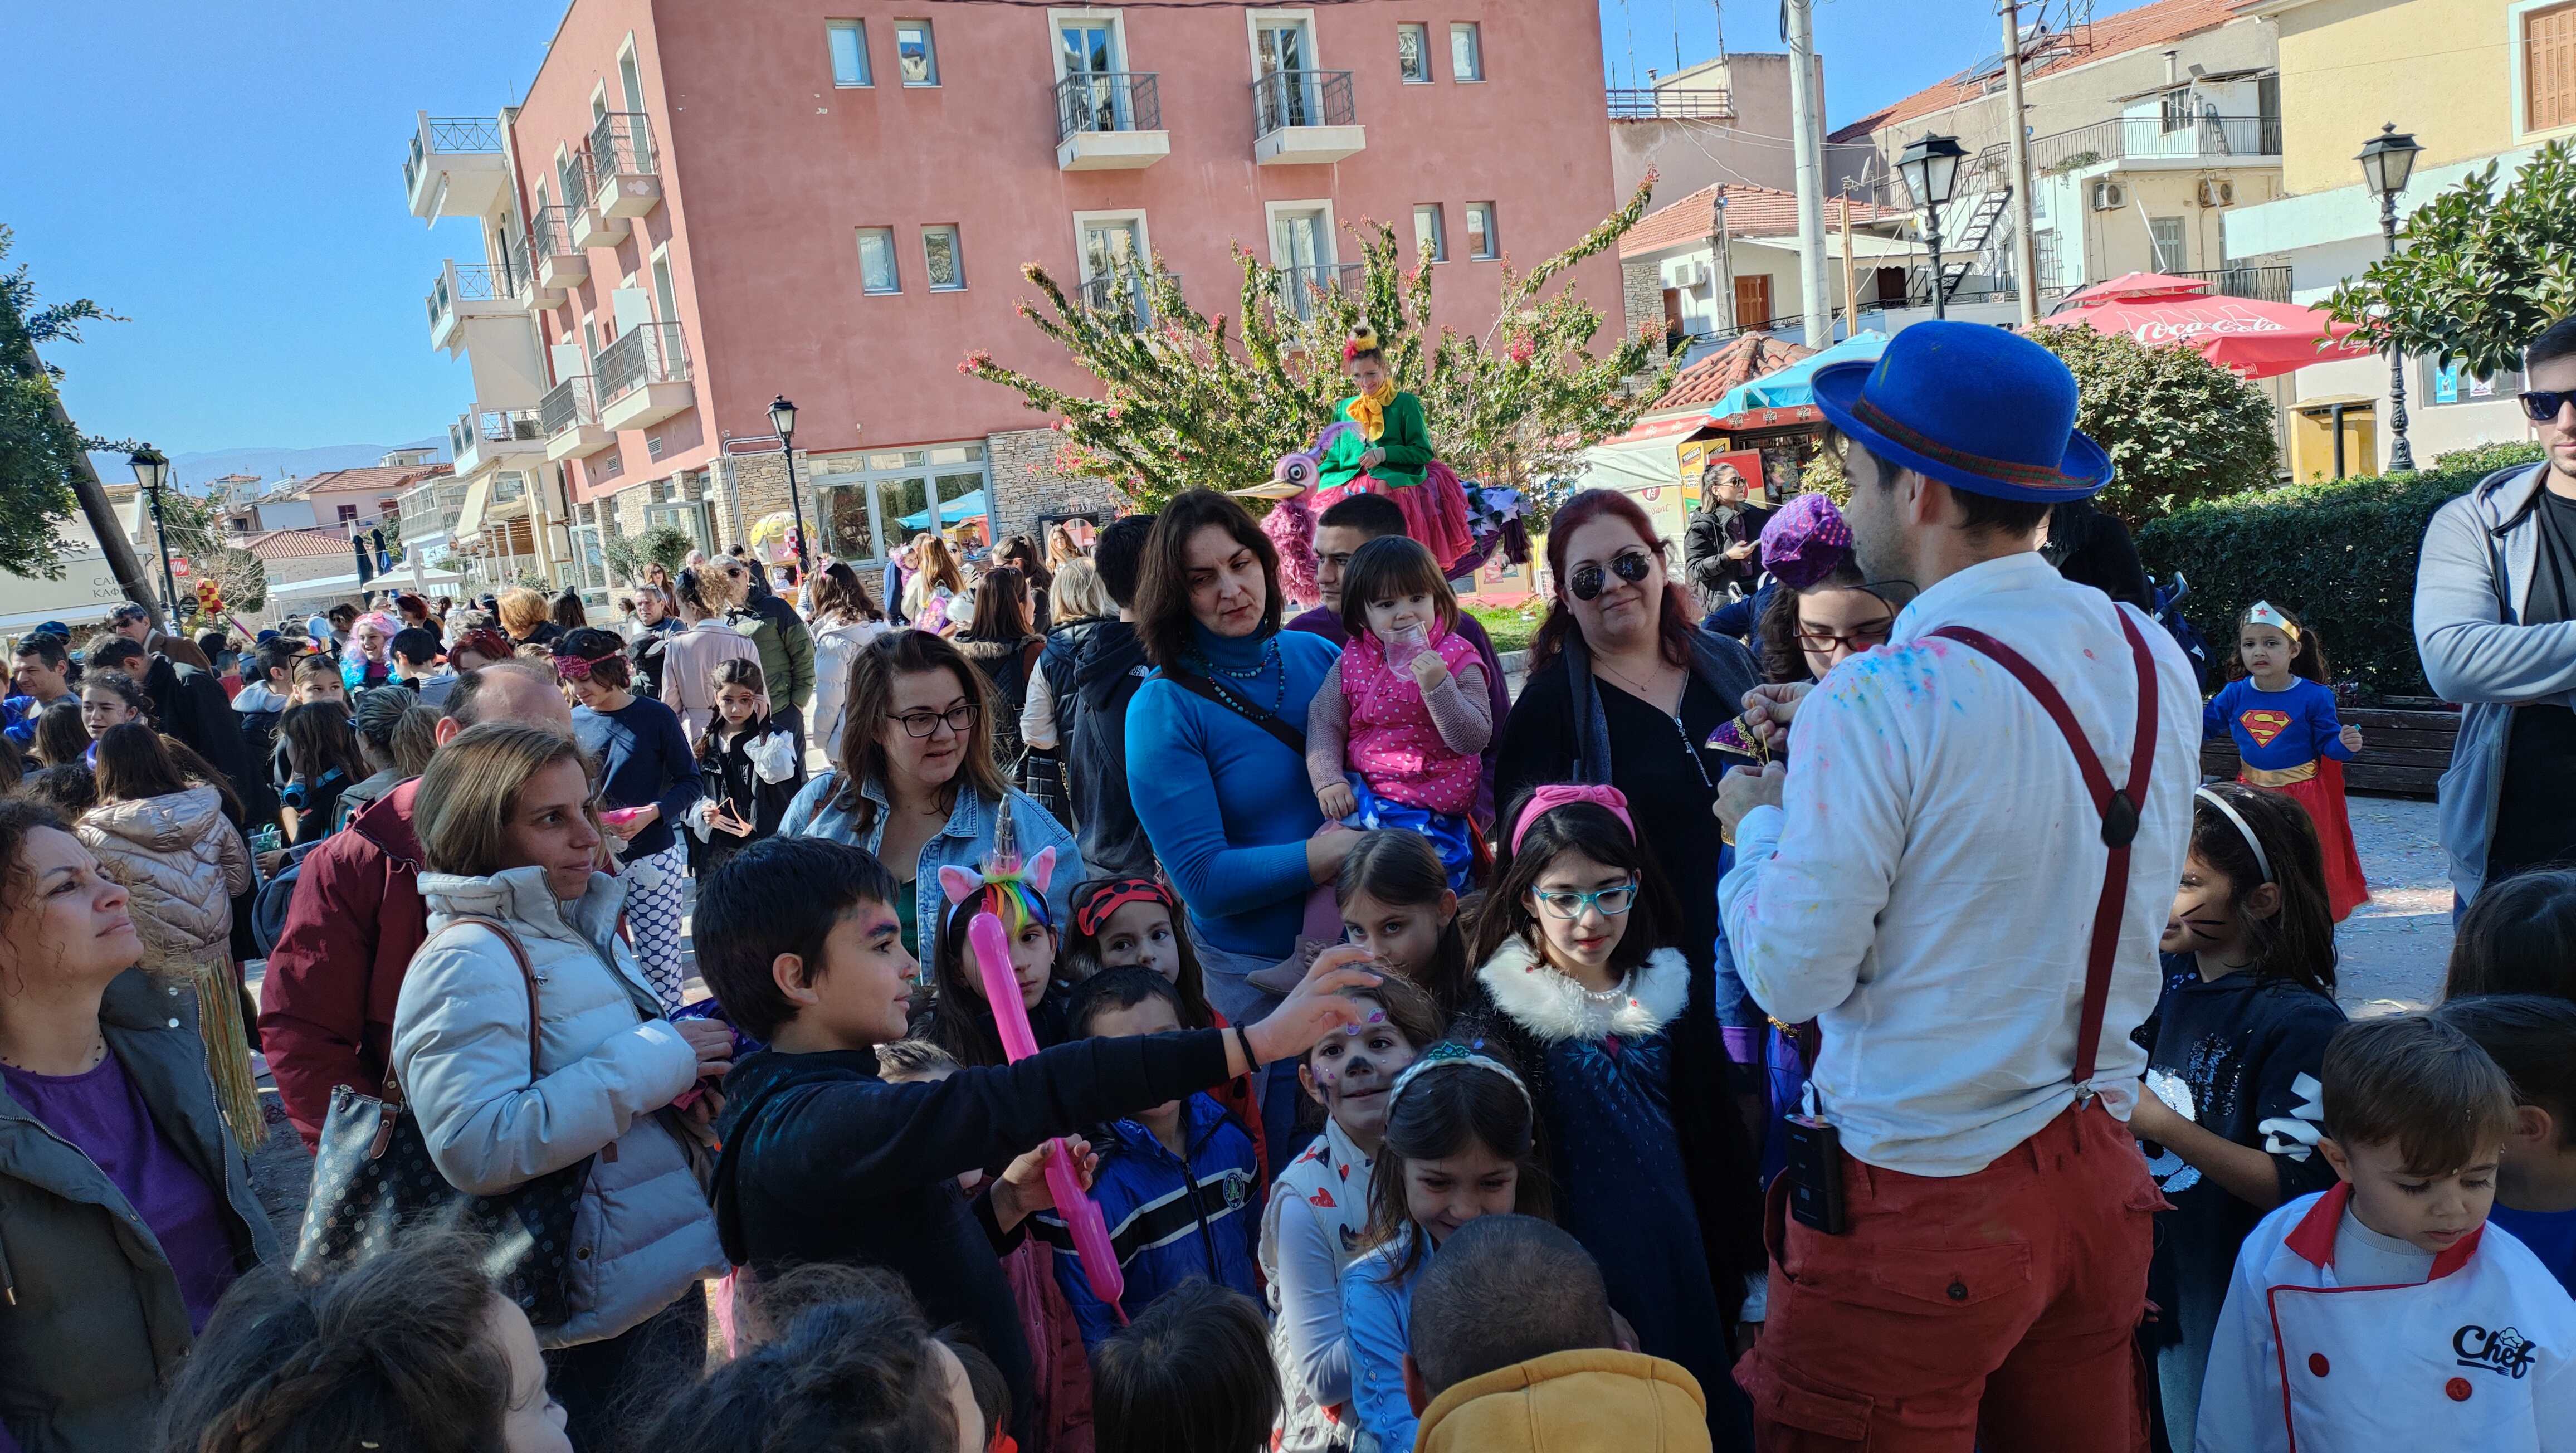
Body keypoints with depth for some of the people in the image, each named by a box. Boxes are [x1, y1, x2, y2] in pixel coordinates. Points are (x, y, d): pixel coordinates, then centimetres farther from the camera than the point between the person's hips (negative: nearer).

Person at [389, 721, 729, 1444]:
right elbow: (477, 1147, -29)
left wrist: (692, 1070, 1)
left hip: (667, 1278, 9)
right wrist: (658, 1060, -24)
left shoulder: (580, 929, 9)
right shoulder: (468, 959, -17)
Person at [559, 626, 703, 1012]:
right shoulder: (573, 721, 5)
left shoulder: (655, 717, -4)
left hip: (651, 859, -3)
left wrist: (652, 813, -19)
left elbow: (691, 782, -2)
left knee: (659, 959, 1)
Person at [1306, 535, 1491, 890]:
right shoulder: (1351, 662, 6)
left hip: (1433, 807, -3)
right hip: (1360, 793, 3)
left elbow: (1475, 740, -12)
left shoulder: (1456, 658, -5)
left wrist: (1438, 687, -25)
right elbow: (1324, 724, 4)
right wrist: (1328, 779, -11)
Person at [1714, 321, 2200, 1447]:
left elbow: (1793, 978, -17)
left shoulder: (1881, 701, -23)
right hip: (2099, 1177, 7)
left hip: (1919, 1201, -7)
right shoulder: (2154, 659, -2)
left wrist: (1758, 825, 0)